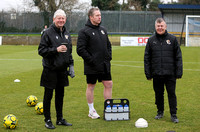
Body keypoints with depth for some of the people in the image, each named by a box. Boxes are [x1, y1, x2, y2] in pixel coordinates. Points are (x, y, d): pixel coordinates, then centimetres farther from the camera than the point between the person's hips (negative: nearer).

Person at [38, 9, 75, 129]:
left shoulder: (66, 33, 11)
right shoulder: (48, 33, -10)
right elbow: (41, 50, -13)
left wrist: (71, 65, 14)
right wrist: (56, 49, -23)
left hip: (62, 70, 6)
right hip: (50, 70, -6)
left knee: (60, 94, 13)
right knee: (48, 95, 3)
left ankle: (60, 119, 24)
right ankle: (47, 120, 14)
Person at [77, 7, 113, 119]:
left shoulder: (103, 30, 13)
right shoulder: (84, 32, -10)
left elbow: (108, 45, 23)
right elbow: (80, 49, -15)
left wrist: (109, 57, 8)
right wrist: (91, 60, -17)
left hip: (105, 65, 6)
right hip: (92, 67, -6)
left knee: (109, 85, 5)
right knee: (91, 86, 5)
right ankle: (91, 111, 16)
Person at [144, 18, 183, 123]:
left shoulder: (172, 39, 3)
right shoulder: (151, 40, 7)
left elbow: (178, 57, 4)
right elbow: (147, 58, 9)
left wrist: (179, 72, -2)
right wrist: (148, 73, 3)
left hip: (170, 74, -2)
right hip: (157, 74, 2)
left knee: (171, 94, 0)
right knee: (158, 94, 11)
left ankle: (173, 115, 7)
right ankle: (160, 112, 26)